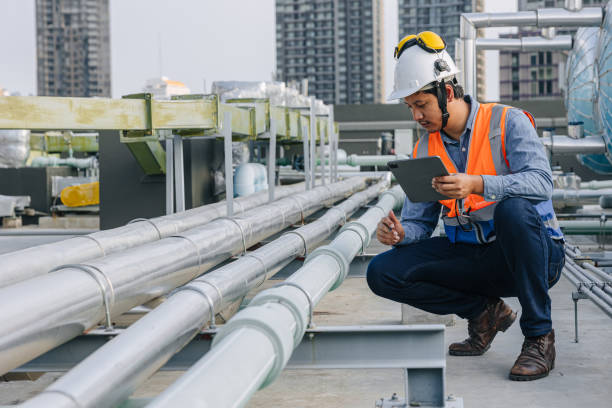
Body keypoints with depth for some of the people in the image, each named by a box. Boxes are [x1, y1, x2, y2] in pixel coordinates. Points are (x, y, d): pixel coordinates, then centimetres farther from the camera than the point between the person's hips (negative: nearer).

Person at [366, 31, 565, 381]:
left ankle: (540, 336, -22)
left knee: (513, 209, -39)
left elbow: (541, 183, -24)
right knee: (383, 273, -12)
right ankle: (484, 311, 4)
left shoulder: (508, 122, -8)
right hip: (473, 259, 5)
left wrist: (477, 185, -39)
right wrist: (400, 232, -17)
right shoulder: (425, 151, 7)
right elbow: (420, 222, 8)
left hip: (536, 254, -5)